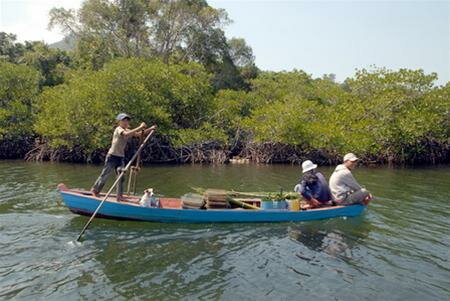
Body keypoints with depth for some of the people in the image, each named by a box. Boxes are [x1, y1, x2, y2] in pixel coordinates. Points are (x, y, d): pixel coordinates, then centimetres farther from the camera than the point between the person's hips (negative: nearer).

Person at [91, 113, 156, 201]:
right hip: (112, 156, -7)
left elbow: (139, 134, 1)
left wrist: (150, 129, -11)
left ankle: (119, 196, 8)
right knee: (105, 175, 5)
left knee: (121, 177, 2)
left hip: (121, 157, 7)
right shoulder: (118, 129, -16)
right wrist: (139, 127, -38)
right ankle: (94, 189, 26)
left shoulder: (127, 130, 9)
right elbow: (126, 134, -37)